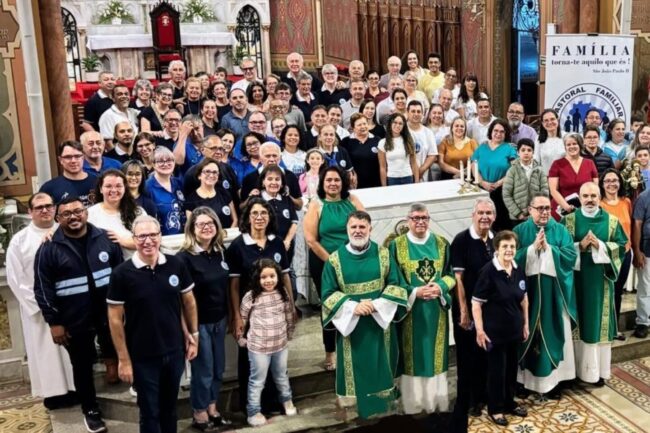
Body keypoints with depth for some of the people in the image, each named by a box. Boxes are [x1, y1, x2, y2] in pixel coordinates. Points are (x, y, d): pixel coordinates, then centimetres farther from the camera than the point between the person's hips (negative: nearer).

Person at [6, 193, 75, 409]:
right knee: (46, 351, 6)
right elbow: (15, 279, -4)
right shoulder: (19, 240, -2)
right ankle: (53, 391, 19)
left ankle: (75, 387, 23)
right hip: (38, 308, -1)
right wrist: (38, 304, -9)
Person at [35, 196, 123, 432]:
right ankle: (90, 409, 31)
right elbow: (43, 289, -6)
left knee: (114, 353, 17)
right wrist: (54, 322, -8)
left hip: (109, 314, 1)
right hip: (76, 321, -1)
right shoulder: (49, 248, -7)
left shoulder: (104, 239, -1)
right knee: (83, 366, 13)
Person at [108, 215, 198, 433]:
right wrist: (124, 359, -9)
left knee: (170, 407, 21)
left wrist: (194, 335, 6)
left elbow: (188, 301, 6)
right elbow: (115, 319, -9)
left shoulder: (176, 265, -7)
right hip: (143, 357, -3)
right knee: (150, 411, 13)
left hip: (175, 351, 3)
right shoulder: (123, 273, -14)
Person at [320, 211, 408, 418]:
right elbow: (328, 294, -3)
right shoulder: (335, 259, -2)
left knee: (381, 366, 9)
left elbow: (395, 285, -1)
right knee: (356, 368, 5)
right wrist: (353, 307, -18)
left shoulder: (383, 254, 1)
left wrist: (378, 304, -17)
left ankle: (383, 403, 24)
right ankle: (358, 407, 17)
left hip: (381, 322, 1)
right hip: (350, 324, -1)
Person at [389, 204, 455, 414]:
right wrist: (415, 292, -18)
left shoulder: (441, 243, 6)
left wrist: (440, 287, -14)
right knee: (413, 355, 2)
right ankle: (413, 404, 13)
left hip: (436, 310, 3)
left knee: (435, 354, 9)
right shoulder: (397, 245, -2)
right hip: (410, 310, -2)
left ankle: (436, 401, 22)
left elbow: (451, 273, 6)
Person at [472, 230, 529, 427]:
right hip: (495, 331, -6)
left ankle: (509, 403, 36)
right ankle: (495, 409, 22)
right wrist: (480, 330, -18)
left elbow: (523, 298, 14)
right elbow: (476, 303, -17)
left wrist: (526, 323, 14)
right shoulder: (488, 271, -19)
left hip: (514, 329, 6)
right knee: (497, 369, 6)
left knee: (512, 367, 18)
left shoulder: (518, 270, 1)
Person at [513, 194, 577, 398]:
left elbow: (571, 256, -6)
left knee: (553, 334, 5)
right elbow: (512, 258, -9)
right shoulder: (520, 231, 1)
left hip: (554, 292, 1)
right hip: (528, 291, -1)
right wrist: (533, 247, -17)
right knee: (528, 334, 6)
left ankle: (554, 380, 16)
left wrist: (548, 248, -15)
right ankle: (526, 379, 17)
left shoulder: (560, 230, 5)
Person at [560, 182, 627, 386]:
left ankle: (599, 370, 14)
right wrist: (580, 245, -16)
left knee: (599, 322, 5)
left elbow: (621, 245, 0)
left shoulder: (611, 220, 5)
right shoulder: (569, 220, 2)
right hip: (577, 278, -1)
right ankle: (577, 367, 13)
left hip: (601, 279, 1)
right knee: (579, 321, 4)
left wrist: (600, 245, -14)